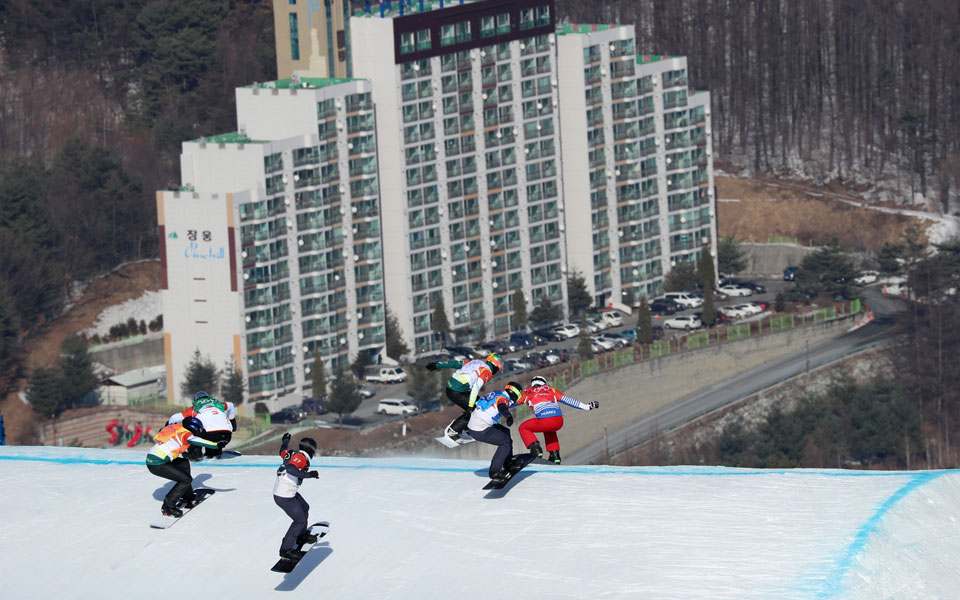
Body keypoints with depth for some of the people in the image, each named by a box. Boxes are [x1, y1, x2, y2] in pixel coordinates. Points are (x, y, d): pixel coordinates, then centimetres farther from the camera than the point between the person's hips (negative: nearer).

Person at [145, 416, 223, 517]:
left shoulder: (176, 427, 18)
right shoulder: (185, 433, -6)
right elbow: (193, 440, -29)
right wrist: (216, 444, -32)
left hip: (150, 458, 9)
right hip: (157, 465, -9)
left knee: (184, 463, 26)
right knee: (186, 480, -5)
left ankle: (188, 497, 30)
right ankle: (167, 507, -6)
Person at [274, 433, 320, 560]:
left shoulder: (291, 454, 5)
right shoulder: (301, 457, -19)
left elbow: (282, 452, 28)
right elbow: (291, 469, -38)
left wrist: (285, 441, 47)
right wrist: (308, 474, -36)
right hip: (284, 497, -10)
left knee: (304, 508, 28)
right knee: (300, 521, -3)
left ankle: (302, 536, 46)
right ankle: (285, 549, 3)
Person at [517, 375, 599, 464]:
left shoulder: (527, 392, 23)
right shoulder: (551, 390, 26)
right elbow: (567, 400, 23)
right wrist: (588, 407, 27)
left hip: (544, 422, -4)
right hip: (559, 422, 4)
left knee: (523, 428, 23)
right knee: (549, 430, 39)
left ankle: (536, 449, 5)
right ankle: (555, 456, 32)